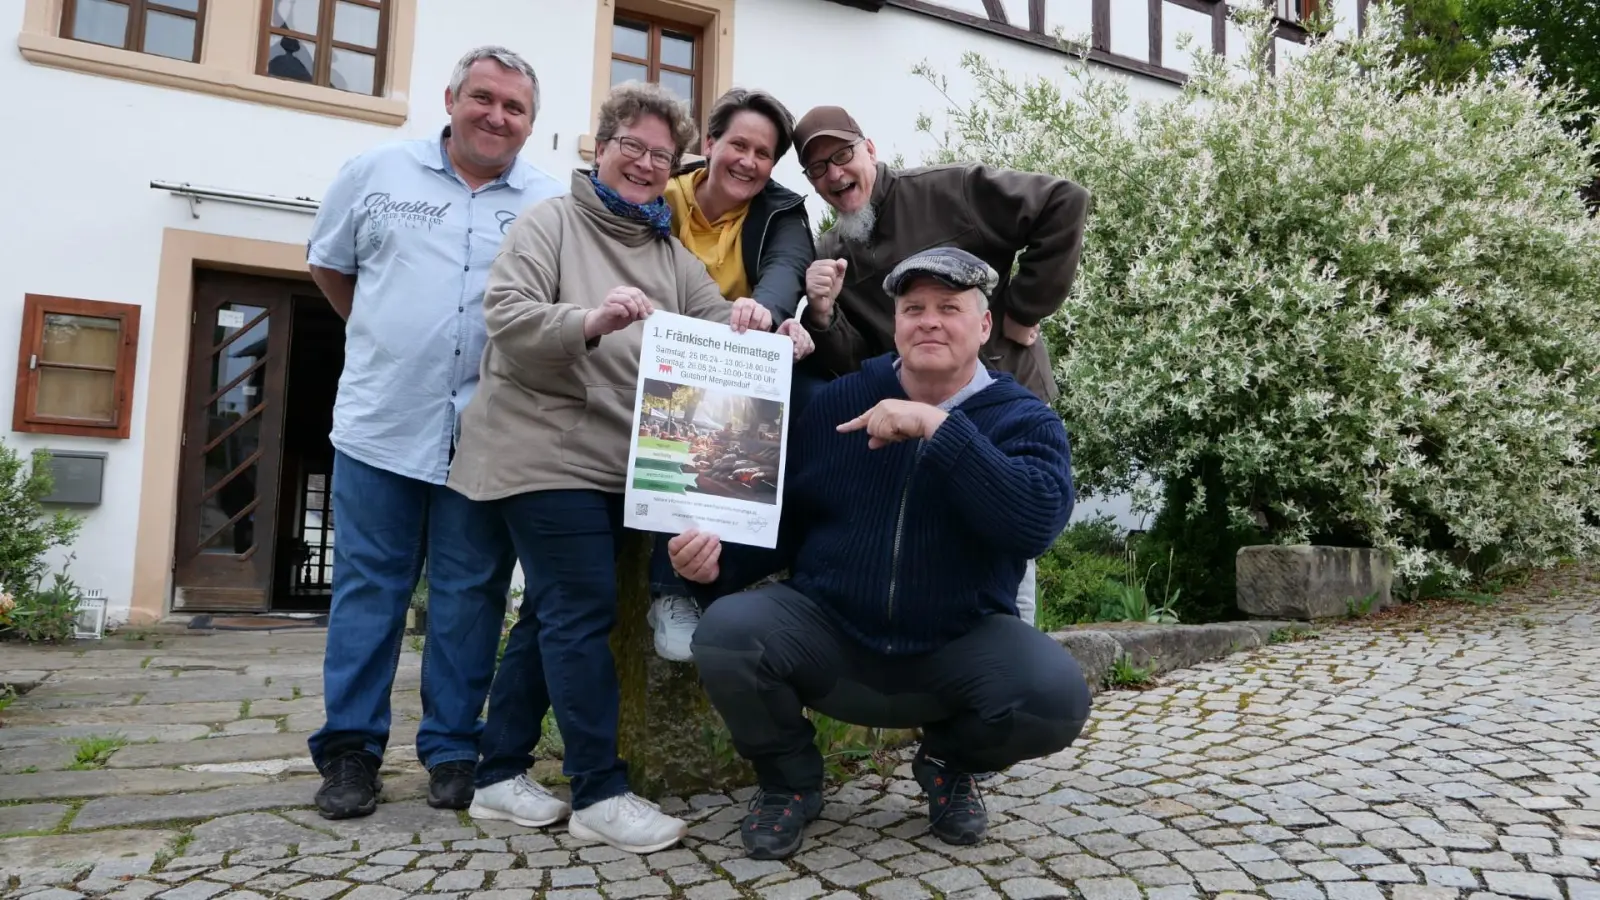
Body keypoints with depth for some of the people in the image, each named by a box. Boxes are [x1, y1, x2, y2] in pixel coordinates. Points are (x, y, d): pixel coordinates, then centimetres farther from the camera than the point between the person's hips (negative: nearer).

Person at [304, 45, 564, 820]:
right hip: (381, 426, 1)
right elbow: (327, 266, 19)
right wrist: (383, 341, 16)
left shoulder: (553, 206, 3)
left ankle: (453, 749, 19)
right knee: (368, 589, 7)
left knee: (471, 598, 6)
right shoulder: (376, 173, 8)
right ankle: (350, 748, 19)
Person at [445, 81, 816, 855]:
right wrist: (590, 321, -32)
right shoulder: (550, 222, -1)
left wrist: (767, 336, -17)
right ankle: (600, 791, 2)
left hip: (618, 461, 7)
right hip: (546, 452, -7)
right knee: (583, 613, -8)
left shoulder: (671, 254, 17)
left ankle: (499, 773, 24)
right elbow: (505, 313, -15)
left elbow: (716, 323, 5)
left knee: (554, 614, 12)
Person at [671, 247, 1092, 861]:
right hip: (826, 631, 1)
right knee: (725, 632, -26)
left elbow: (1037, 521, -26)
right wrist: (721, 559, -15)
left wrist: (938, 427, -30)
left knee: (1057, 695, -27)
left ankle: (951, 762, 11)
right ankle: (789, 781, 7)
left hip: (959, 646, 0)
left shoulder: (1024, 420, -4)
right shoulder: (837, 402, 3)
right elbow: (785, 521, 5)